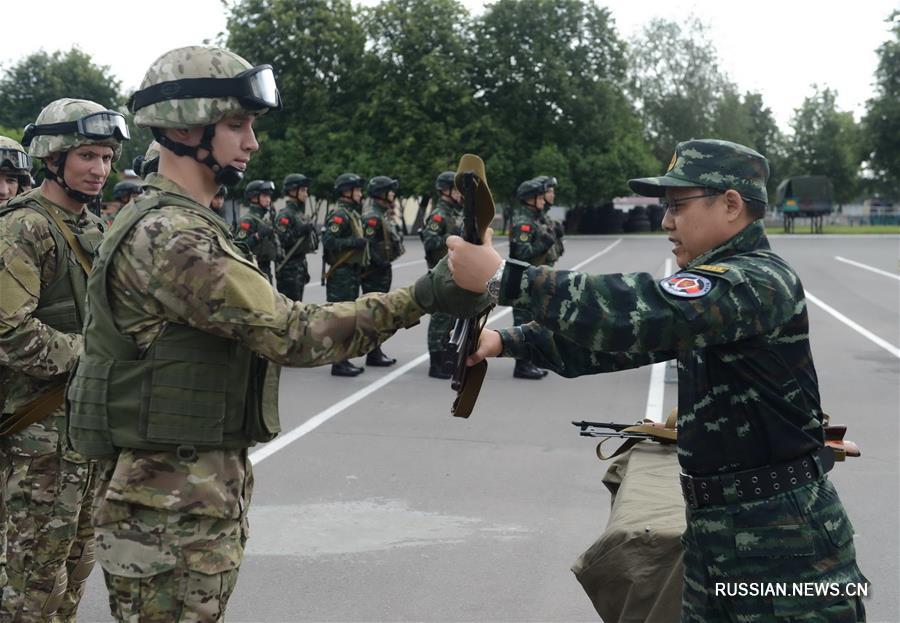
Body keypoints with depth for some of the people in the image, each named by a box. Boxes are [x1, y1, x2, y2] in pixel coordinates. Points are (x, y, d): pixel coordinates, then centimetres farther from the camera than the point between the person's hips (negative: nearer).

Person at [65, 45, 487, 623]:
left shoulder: (185, 225, 14)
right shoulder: (168, 236, -21)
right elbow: (288, 330, -27)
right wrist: (418, 299, -27)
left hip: (207, 485, 10)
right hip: (172, 505, -10)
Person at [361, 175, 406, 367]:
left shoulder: (385, 214, 16)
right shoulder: (372, 217, -17)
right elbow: (368, 245, -23)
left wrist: (387, 265, 16)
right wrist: (383, 264, -19)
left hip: (384, 270, 10)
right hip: (375, 272, -10)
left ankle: (376, 352, 22)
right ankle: (373, 355, -1)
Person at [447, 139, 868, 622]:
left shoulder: (758, 280, -19)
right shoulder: (714, 282, 14)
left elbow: (642, 314, -33)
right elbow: (617, 334, 15)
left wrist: (501, 277, -31)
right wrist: (508, 342, 3)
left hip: (783, 538, -9)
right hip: (713, 527, 9)